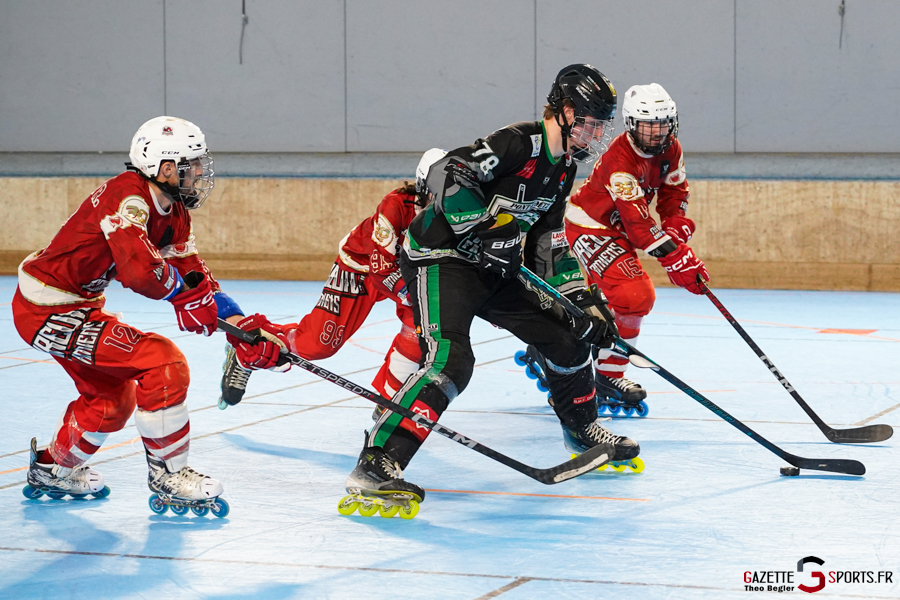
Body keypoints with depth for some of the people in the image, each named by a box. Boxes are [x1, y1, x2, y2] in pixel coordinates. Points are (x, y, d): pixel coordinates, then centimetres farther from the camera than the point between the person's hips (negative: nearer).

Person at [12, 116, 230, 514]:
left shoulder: (174, 214, 6)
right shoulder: (127, 198, -25)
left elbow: (192, 275, 8)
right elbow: (141, 271, -40)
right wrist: (189, 292, -22)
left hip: (77, 305, 11)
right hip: (46, 311, -11)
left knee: (114, 396, 26)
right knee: (164, 364, -16)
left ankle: (52, 470, 46)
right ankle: (169, 477, -4)